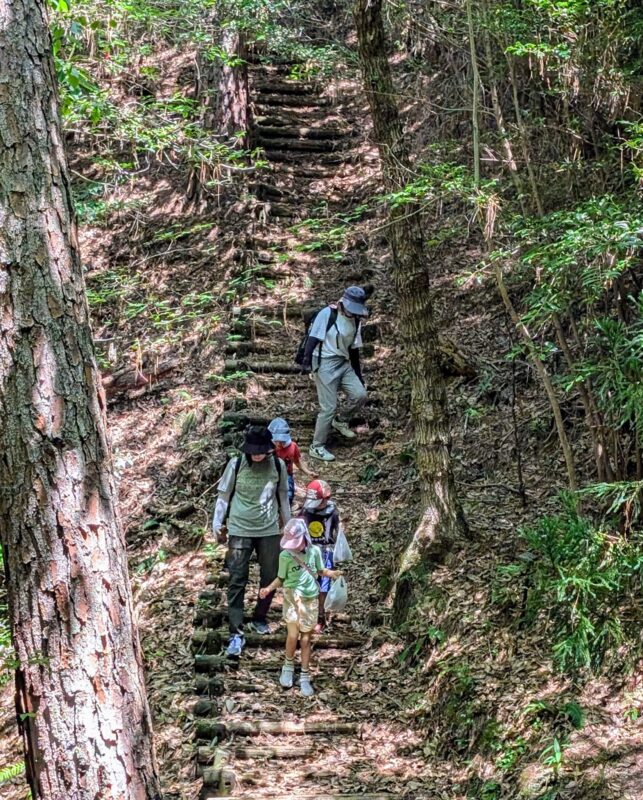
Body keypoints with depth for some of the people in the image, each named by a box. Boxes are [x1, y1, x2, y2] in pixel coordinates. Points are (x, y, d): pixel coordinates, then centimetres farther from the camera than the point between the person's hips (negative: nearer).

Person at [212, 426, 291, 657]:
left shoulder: (278, 465, -3)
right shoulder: (236, 464, -9)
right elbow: (224, 495, 0)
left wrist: (288, 524, 16)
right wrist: (218, 524, 1)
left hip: (269, 531, 2)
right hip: (240, 530, -2)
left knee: (270, 578, 11)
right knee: (237, 581, -5)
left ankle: (260, 619, 34)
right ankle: (236, 633, -3)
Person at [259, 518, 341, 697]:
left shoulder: (314, 551, -6)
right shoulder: (285, 555, -10)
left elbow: (320, 570, 8)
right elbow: (281, 578, 0)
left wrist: (331, 573, -11)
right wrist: (269, 588, -16)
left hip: (310, 598, 2)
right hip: (292, 597, -2)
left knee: (305, 638, 7)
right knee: (293, 635, -14)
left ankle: (305, 677, 16)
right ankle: (288, 667, 14)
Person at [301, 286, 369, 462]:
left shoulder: (356, 321, 8)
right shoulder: (327, 314, -12)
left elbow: (354, 349, 16)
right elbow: (313, 337, -15)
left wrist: (358, 374, 17)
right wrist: (307, 358, -27)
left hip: (344, 364, 7)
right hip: (325, 364, -7)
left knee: (360, 395, -6)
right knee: (329, 407, -7)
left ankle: (340, 421, 22)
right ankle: (317, 447, 6)